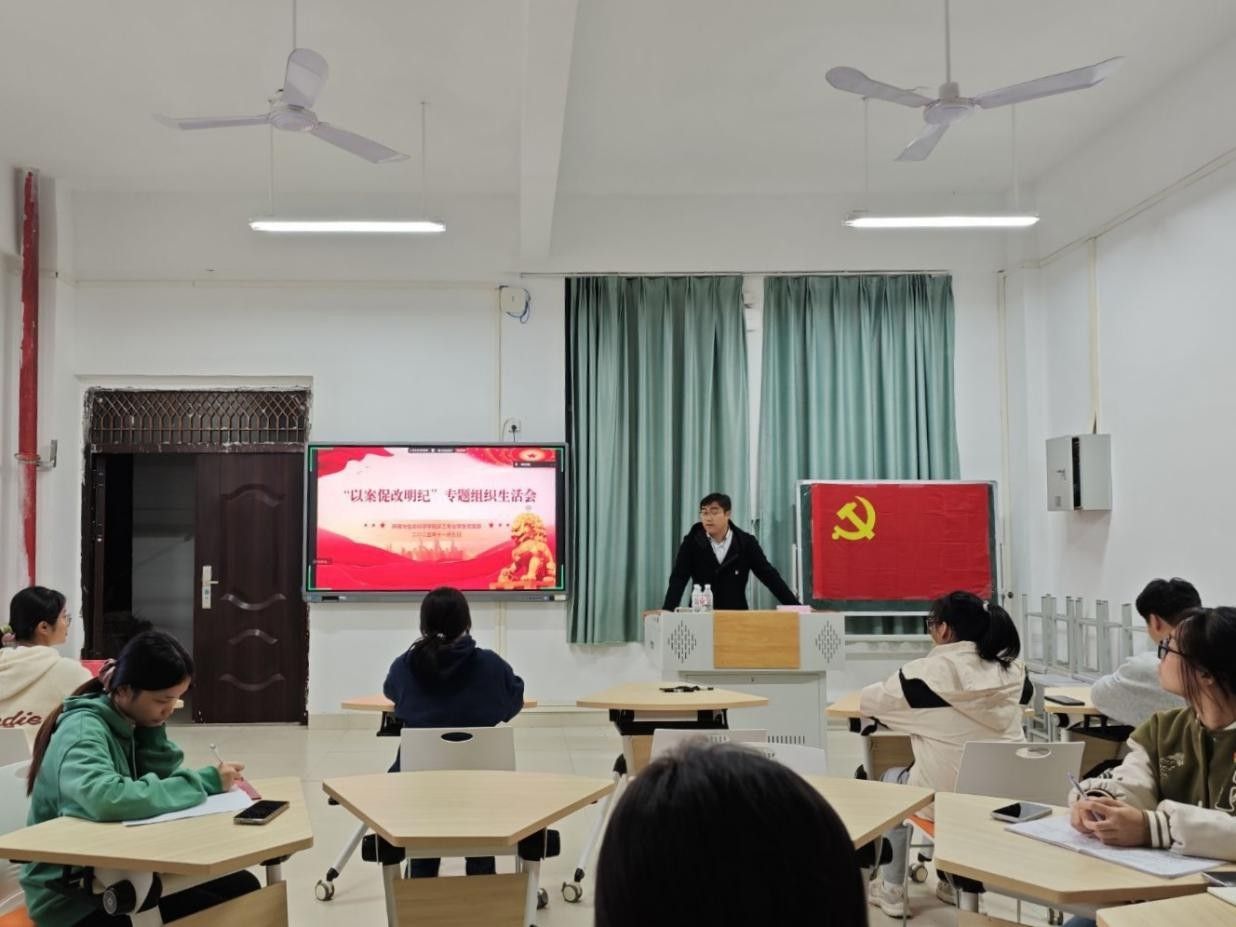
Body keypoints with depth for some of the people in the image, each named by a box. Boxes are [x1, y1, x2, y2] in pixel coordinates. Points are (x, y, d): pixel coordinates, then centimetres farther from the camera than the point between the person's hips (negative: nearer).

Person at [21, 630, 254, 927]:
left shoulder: (130, 722, 3)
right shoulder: (83, 730, -23)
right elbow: (106, 800, -42)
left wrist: (153, 729, -10)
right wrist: (204, 782, -35)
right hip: (75, 894, -8)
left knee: (243, 886, -1)